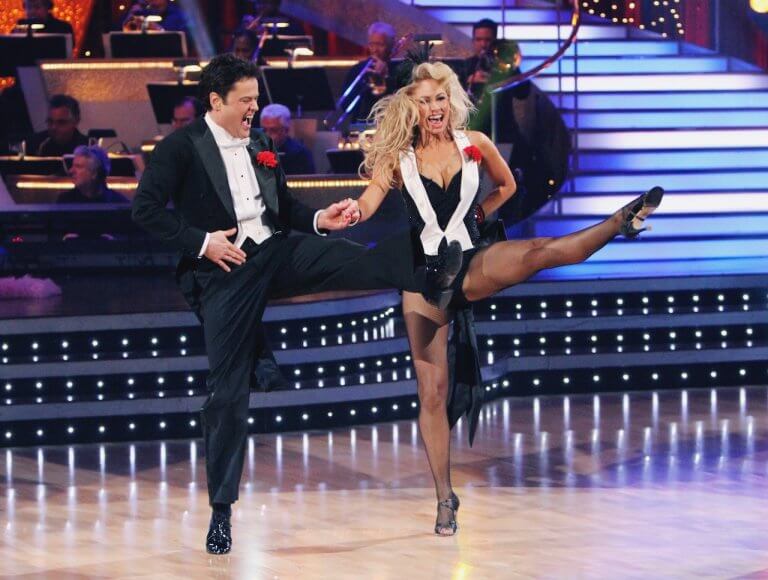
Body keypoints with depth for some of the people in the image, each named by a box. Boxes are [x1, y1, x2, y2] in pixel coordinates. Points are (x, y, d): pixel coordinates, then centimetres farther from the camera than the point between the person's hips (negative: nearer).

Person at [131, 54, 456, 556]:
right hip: (224, 271, -5)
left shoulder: (261, 147, 14)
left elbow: (286, 208, 19)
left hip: (276, 252, 5)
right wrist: (202, 243, -17)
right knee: (228, 391, -4)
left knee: (352, 258, -22)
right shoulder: (182, 147, -3)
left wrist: (320, 219, -1)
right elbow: (146, 208, -9)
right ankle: (221, 509, 3)